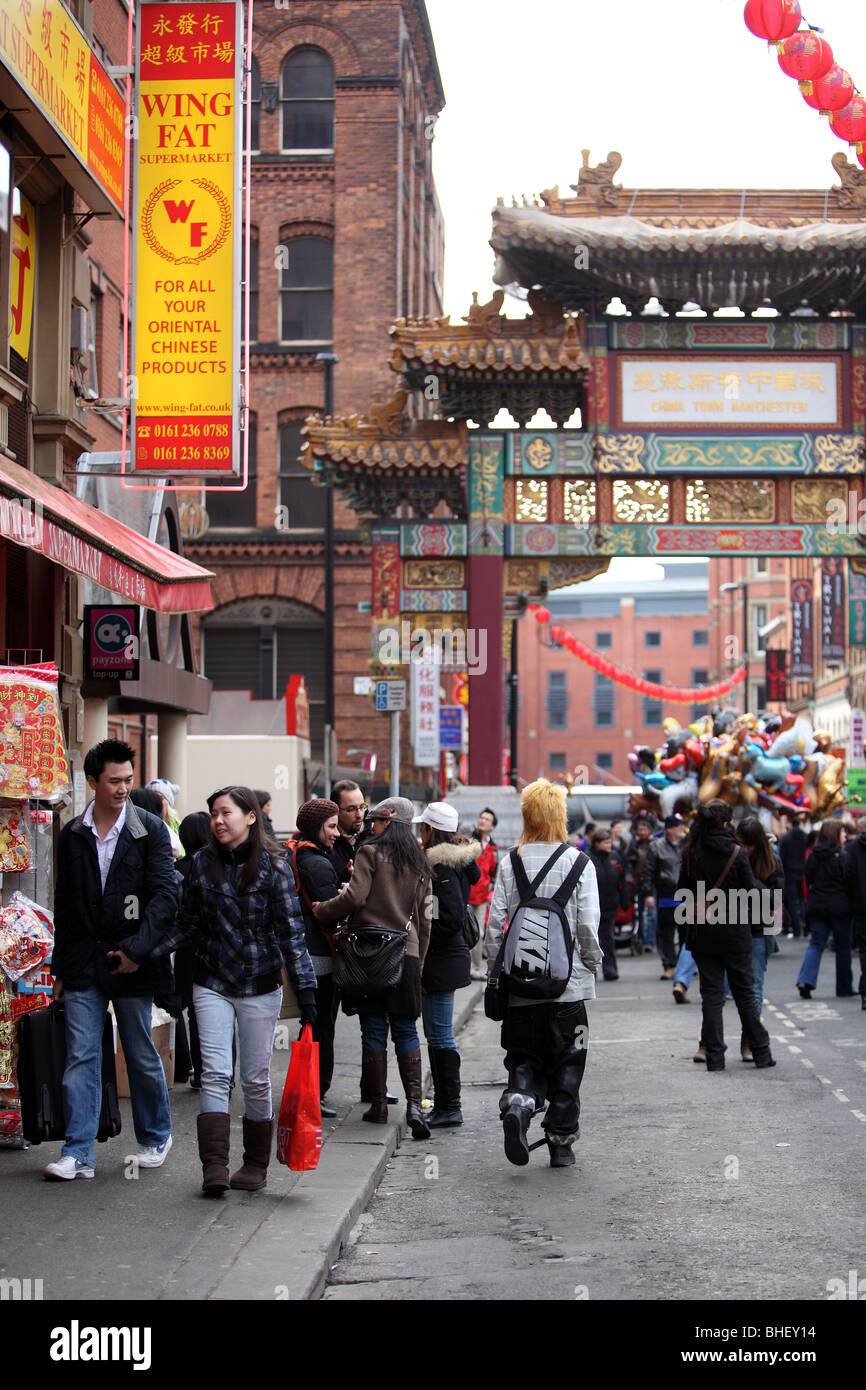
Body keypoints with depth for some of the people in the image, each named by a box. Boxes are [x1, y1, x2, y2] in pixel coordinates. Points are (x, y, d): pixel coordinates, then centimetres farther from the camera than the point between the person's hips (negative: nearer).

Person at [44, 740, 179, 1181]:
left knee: (142, 1056, 9)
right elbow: (64, 905, 13)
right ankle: (78, 1153, 0)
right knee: (81, 1057, -2)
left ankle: (155, 1138, 27)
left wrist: (136, 949, -18)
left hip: (131, 963, -2)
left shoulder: (150, 829, -2)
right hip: (83, 963, 2)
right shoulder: (72, 834, 7)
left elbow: (165, 895, -9)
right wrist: (61, 968, 13)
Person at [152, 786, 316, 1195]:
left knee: (256, 1079, 5)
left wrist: (305, 989, -10)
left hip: (260, 986, -2)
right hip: (212, 984, 2)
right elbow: (189, 925, 8)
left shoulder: (273, 866, -6)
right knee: (215, 1073, -9)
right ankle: (214, 1165, -14)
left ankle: (255, 1164, 18)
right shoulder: (203, 863, 3)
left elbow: (290, 931, -6)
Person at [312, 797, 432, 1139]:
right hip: (407, 953, 4)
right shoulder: (419, 863, 13)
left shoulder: (371, 852, -4)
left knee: (374, 1029, 3)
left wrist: (320, 911, -1)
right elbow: (423, 917, 15)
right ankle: (414, 1103, -8)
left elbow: (355, 896, -15)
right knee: (405, 1030, 6)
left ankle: (378, 1105, 7)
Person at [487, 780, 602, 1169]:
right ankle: (561, 1142, 14)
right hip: (569, 981, -1)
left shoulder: (509, 863, -1)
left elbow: (494, 923, -1)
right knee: (566, 1064, 10)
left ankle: (517, 1103, -17)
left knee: (524, 1057, 12)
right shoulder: (578, 863, -6)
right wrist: (593, 965, 6)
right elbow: (588, 925, -9)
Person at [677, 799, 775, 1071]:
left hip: (702, 933, 2)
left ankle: (714, 1056, 3)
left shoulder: (691, 853, -3)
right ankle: (760, 1052, 16)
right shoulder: (737, 853, -11)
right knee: (744, 992, 9)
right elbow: (751, 892, -7)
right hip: (735, 933, -2)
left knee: (711, 993, 6)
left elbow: (683, 890, 3)